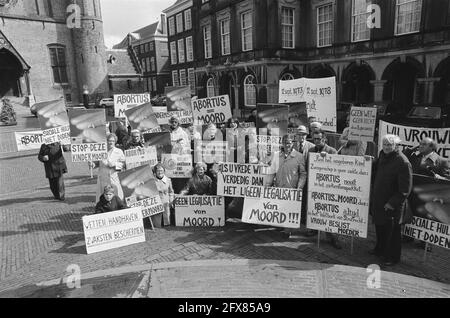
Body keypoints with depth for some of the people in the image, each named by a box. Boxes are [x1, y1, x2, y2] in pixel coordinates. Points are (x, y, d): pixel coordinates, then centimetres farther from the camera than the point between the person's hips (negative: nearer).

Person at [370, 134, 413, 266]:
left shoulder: (403, 163, -21)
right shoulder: (383, 155, 3)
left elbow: (405, 189, -21)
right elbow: (376, 169, 24)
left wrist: (392, 203, -20)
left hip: (392, 205, -8)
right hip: (378, 200, 8)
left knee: (392, 231, 7)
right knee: (379, 227, 22)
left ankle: (392, 257, 23)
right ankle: (380, 249, 42)